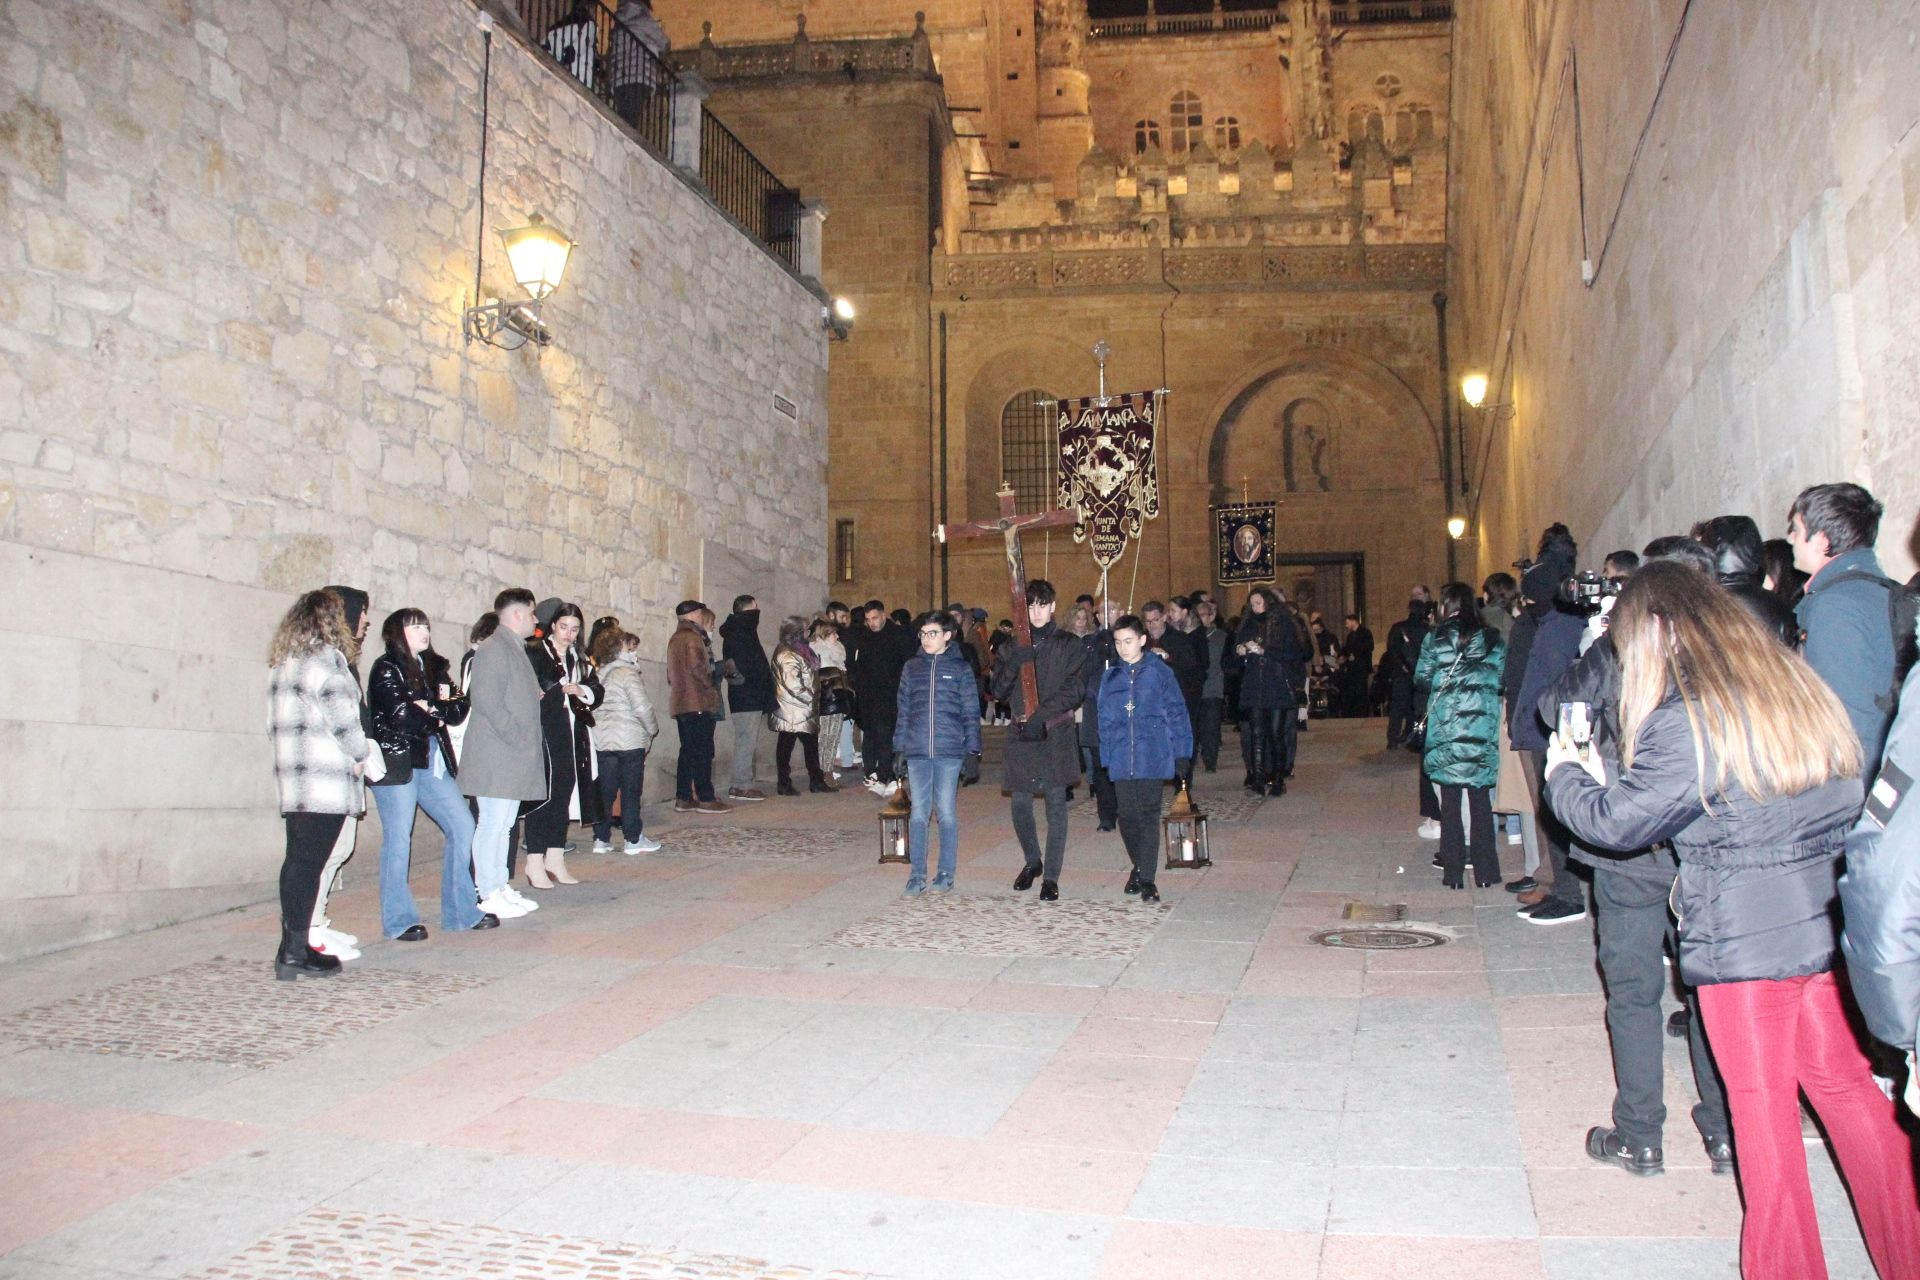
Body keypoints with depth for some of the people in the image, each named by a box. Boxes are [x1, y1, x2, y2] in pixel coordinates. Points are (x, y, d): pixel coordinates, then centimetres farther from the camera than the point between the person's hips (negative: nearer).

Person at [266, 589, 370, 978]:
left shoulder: (284, 664, 18)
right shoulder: (326, 660, -9)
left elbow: (277, 723, 17)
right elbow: (342, 717, -15)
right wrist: (360, 756, -1)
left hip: (291, 777, 9)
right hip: (325, 780, -9)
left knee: (298, 861, 11)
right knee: (309, 863, -7)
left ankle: (292, 946, 16)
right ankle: (295, 953, -5)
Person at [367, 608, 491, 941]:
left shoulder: (433, 667, 16)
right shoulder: (386, 669, -5)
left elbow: (459, 708, 4)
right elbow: (400, 716, -18)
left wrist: (430, 709, -14)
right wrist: (437, 718, -2)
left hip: (431, 762, 7)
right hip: (396, 762, -7)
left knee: (462, 826, 5)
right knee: (398, 838, -3)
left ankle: (461, 911, 14)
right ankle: (399, 920, 8)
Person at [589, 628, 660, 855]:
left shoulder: (599, 674, 9)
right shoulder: (628, 674, -11)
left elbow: (594, 706, 10)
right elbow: (642, 708, -16)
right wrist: (653, 730, 1)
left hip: (601, 741, 6)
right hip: (630, 741, -6)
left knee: (604, 791, 10)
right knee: (631, 792, 2)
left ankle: (601, 839, 14)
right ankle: (634, 840, 7)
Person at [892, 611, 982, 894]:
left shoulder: (961, 668, 2)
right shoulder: (912, 667, 9)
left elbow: (971, 713, 3)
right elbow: (903, 710, 11)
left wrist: (972, 751, -3)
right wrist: (898, 749, 7)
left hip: (950, 753, -2)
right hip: (917, 753, 2)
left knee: (947, 814, 4)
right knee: (919, 814, 4)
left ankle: (946, 874, 14)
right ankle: (917, 874, 11)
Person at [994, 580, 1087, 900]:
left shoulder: (1070, 646, 3)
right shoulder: (1015, 647, 12)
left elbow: (1075, 689, -7)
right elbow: (999, 691, 6)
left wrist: (1042, 715, -18)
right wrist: (1013, 664, -13)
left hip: (1056, 733, -3)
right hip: (1021, 734, 3)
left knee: (1056, 804, -3)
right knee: (1020, 804, 7)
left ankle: (1051, 877, 1)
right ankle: (1033, 861, 30)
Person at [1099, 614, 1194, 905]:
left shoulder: (1160, 673, -2)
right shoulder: (1110, 677, 8)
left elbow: (1177, 714, 0)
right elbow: (1105, 720, 12)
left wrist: (1182, 754, -3)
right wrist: (1105, 758, 8)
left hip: (1152, 758, -3)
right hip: (1121, 760, 3)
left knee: (1149, 817, -2)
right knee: (1127, 817, 7)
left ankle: (1147, 879, 4)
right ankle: (1139, 866, 28)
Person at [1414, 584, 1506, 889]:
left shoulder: (1435, 638, -1)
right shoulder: (1492, 639, 3)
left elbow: (1421, 678, 0)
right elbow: (1503, 680, 2)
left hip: (1445, 728, -1)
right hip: (1483, 729, 1)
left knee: (1450, 801, 6)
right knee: (1481, 799, 9)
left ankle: (1453, 873, 8)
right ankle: (1485, 872, 11)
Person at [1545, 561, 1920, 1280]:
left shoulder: (1683, 719, -17)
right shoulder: (1794, 686, 6)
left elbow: (1618, 822, -12)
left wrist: (1564, 775, 8)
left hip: (1744, 941, -7)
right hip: (1824, 923, 7)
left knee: (1762, 1105, 8)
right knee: (1845, 1085, 18)